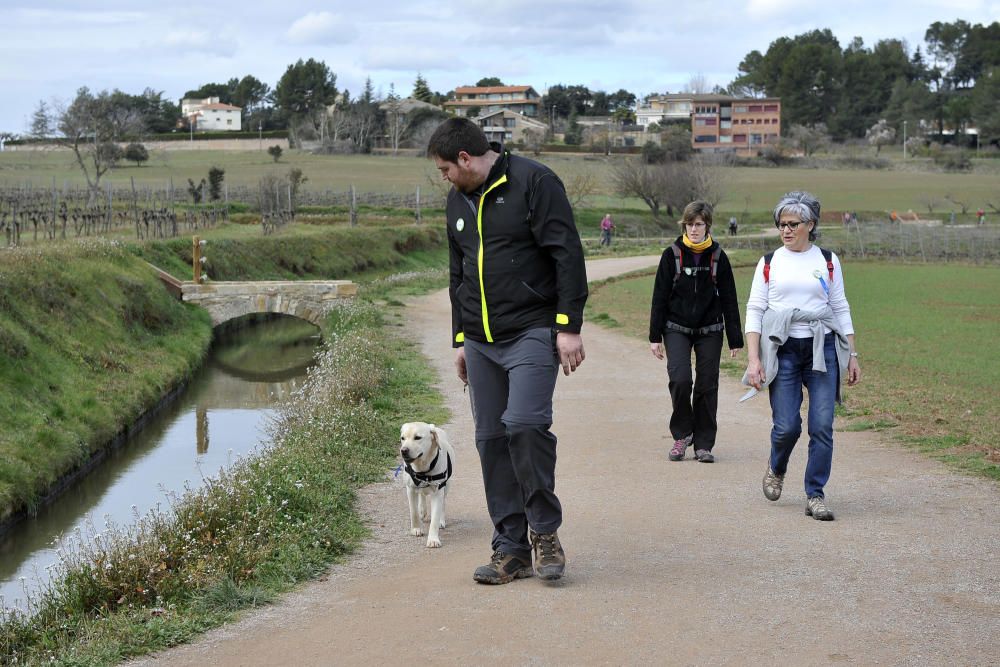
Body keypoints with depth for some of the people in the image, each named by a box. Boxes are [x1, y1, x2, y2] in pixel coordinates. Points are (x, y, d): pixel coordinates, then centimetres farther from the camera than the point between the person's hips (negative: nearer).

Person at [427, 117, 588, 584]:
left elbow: (568, 256, -11)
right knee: (491, 439, 4)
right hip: (481, 341, 7)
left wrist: (569, 326, -16)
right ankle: (511, 549, 11)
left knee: (525, 424, -22)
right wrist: (460, 340, 23)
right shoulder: (457, 201, 16)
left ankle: (544, 530, -4)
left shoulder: (534, 182, -7)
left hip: (533, 332, -7)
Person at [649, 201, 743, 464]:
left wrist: (735, 339, 3)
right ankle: (682, 434, 3)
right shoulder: (672, 255, -1)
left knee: (707, 386, 1)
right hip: (677, 328, -1)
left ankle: (703, 444, 13)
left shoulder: (718, 257, 2)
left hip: (709, 331, 1)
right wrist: (655, 336, -1)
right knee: (680, 380, -17)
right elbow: (659, 297, 2)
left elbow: (729, 299, 5)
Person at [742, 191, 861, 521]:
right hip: (782, 349, -1)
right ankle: (776, 469, 27)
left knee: (822, 425, -7)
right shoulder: (770, 263, 7)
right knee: (786, 425, -5)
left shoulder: (827, 261, 8)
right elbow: (755, 311, 4)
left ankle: (815, 495, 4)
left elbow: (841, 308, 11)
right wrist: (753, 359, -5)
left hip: (822, 348, 1)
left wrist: (852, 354, 6)